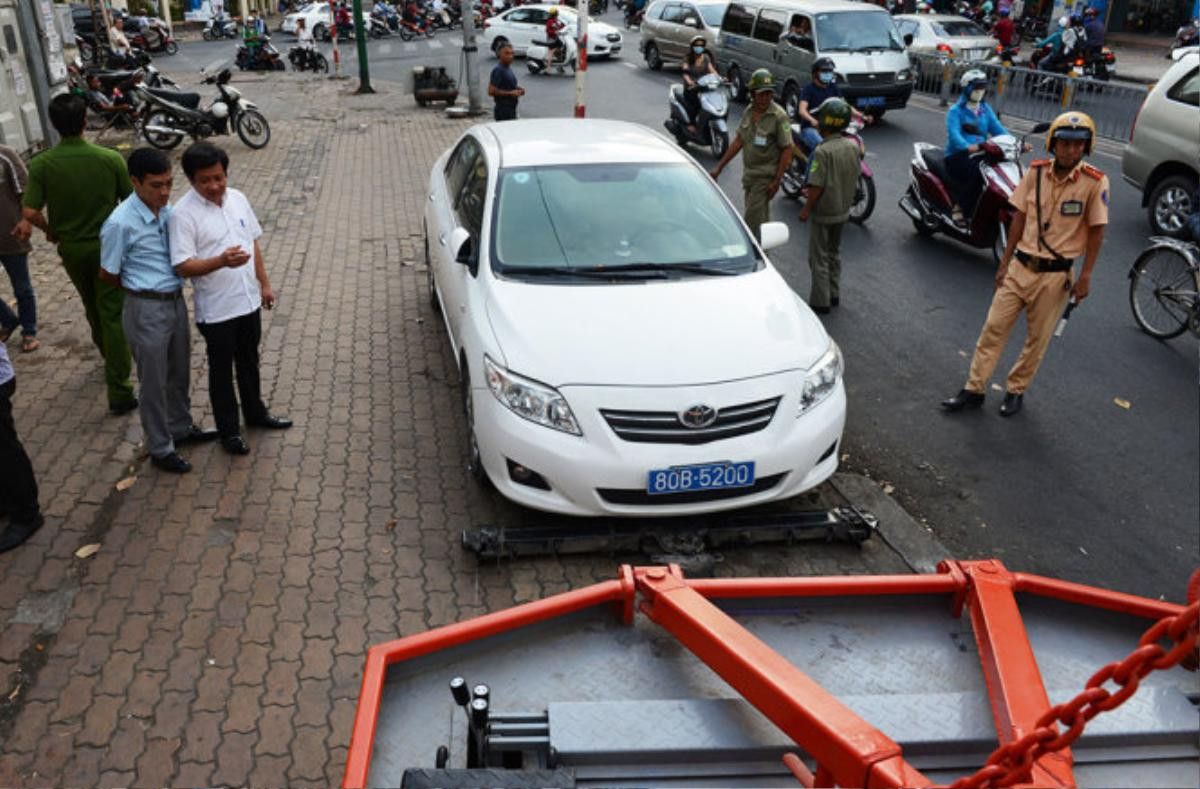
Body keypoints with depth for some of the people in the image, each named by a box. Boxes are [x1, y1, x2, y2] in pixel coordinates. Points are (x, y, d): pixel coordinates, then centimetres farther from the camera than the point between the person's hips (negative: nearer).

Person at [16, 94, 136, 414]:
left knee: (93, 309, 25)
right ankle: (118, 391, -3)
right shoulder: (110, 158, -15)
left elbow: (29, 212, -15)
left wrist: (50, 230, 5)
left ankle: (109, 356, 49)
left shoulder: (41, 164, -12)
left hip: (71, 247, 2)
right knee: (113, 314, 0)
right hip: (108, 245, -2)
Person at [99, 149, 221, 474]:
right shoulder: (120, 223, -20)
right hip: (147, 310, -6)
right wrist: (141, 286, 6)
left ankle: (181, 427, 42)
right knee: (154, 382, 8)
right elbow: (107, 274, -8)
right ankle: (160, 448, 23)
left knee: (179, 372, 22)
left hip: (176, 301, 6)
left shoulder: (166, 209, 0)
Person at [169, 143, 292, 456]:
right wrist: (222, 261, -37)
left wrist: (264, 283, 12)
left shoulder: (237, 198, 0)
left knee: (249, 362, 23)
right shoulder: (183, 213, -18)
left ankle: (255, 412, 42)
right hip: (216, 310, -5)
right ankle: (229, 430, 27)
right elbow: (183, 266, -22)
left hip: (249, 301, 6)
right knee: (221, 370, 11)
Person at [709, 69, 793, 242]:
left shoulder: (779, 116, -15)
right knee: (761, 218, 19)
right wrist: (719, 167, 9)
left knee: (751, 220, -10)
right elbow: (738, 141, 11)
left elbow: (787, 151, -14)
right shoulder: (749, 111, 4)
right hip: (749, 174, 7)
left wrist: (776, 181, -18)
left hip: (766, 176, -7)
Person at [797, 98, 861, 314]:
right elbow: (856, 175, 7)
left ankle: (820, 301, 8)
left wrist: (806, 209, -11)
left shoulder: (822, 150, -23)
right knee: (834, 252, 22)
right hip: (844, 210, 7)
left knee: (819, 257, 4)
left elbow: (817, 186, -22)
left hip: (824, 213, -7)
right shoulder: (852, 146, -2)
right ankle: (834, 294, 30)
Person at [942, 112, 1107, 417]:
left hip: (1055, 275, -3)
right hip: (1021, 266, 3)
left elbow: (1096, 231, -7)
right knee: (994, 328, 4)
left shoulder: (1095, 182, -11)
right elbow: (1020, 217, 5)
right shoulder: (1036, 172, -2)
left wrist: (1085, 277, -8)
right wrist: (1005, 261, 7)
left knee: (1037, 339, 9)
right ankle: (974, 389, 12)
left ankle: (1015, 390, 26)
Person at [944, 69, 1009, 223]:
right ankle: (959, 208, -21)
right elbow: (953, 134, -19)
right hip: (958, 156, -5)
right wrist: (968, 147, -41)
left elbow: (998, 129, 8)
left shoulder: (985, 109, 19)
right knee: (977, 173, -35)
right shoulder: (956, 111, -1)